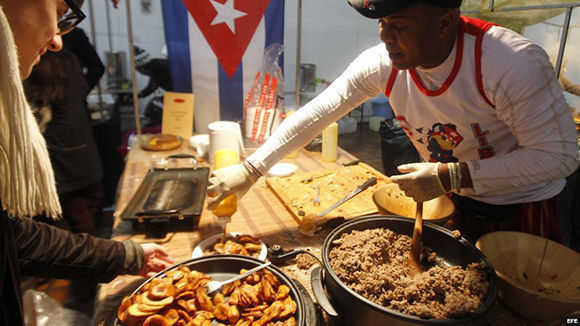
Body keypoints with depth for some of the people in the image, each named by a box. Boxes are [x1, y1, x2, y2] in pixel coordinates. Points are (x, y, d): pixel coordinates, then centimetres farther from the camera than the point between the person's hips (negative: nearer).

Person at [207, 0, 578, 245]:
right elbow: (315, 115, -16)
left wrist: (450, 176, -32)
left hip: (526, 209, -3)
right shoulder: (382, 63, -20)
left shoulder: (515, 63, -32)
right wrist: (250, 170, -19)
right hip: (452, 200, 3)